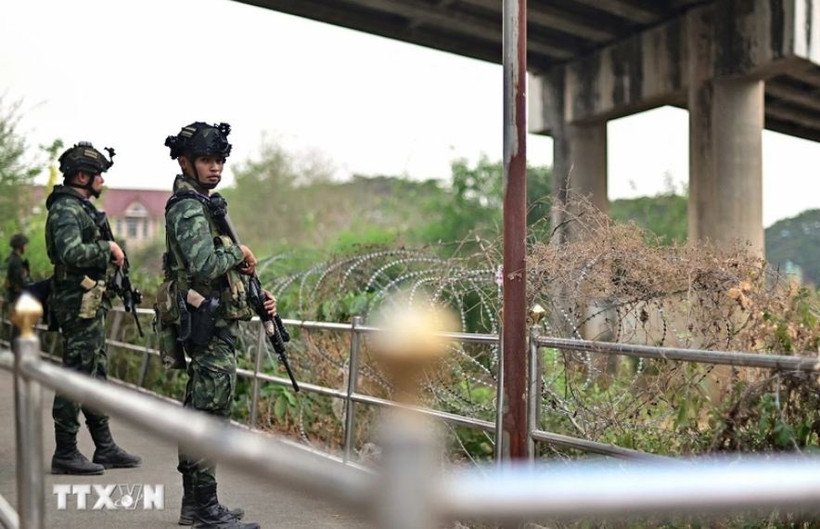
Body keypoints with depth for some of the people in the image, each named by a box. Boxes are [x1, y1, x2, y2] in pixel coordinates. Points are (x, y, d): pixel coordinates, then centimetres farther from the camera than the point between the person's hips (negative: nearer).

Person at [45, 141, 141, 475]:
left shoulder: (81, 208, 17)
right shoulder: (66, 209, -14)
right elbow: (71, 252, -30)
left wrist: (109, 255, 9)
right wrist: (107, 247, -18)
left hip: (92, 305, 11)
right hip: (79, 305, -11)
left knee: (95, 377, 14)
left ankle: (105, 448, 21)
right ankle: (65, 454, -1)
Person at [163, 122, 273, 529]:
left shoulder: (202, 205, 19)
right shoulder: (189, 208, -13)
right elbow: (204, 265, -28)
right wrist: (239, 252, -11)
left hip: (215, 324, 11)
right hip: (211, 326, -11)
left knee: (198, 414, 14)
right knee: (210, 415, -8)